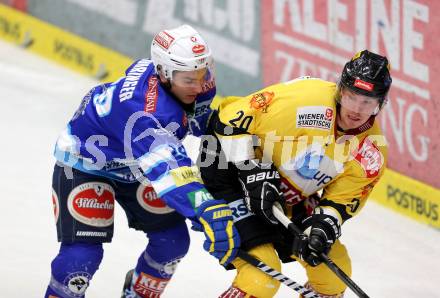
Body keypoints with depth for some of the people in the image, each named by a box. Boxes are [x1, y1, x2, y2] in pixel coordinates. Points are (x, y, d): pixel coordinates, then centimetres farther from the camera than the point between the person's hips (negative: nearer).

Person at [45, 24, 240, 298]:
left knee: (172, 239, 2)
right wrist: (209, 211, -66)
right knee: (83, 251, -20)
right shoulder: (142, 108, -44)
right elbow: (168, 168, -56)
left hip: (134, 168, 8)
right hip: (85, 162, -8)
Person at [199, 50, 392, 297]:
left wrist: (324, 226, -24)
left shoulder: (371, 149, -8)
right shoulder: (308, 97, -28)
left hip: (287, 200, 7)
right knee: (263, 275, -20)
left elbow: (342, 201, -2)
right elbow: (231, 118, -23)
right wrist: (253, 173, -28)